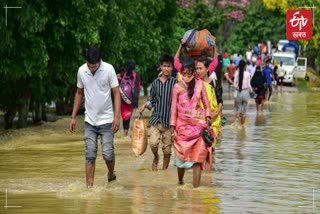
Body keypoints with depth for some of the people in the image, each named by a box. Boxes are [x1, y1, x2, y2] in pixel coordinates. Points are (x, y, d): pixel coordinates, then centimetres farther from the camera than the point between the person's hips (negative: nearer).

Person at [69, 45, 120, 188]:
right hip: (89, 120, 3)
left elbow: (116, 93, -7)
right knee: (90, 154, -2)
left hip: (106, 119, -2)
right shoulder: (81, 71, -1)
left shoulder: (108, 69, -11)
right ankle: (89, 186, 0)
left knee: (107, 153, -4)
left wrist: (117, 116, -16)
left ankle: (111, 174, 26)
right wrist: (73, 117, 10)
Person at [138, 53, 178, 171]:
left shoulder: (175, 82, -2)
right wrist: (145, 105, -4)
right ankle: (155, 158, 15)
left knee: (167, 149, 4)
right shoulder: (155, 83, 7)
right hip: (156, 119, 1)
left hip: (169, 120, -1)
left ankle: (164, 170, 20)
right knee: (153, 143, -16)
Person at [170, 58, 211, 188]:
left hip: (198, 126, -1)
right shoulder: (177, 87, 3)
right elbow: (174, 109, 6)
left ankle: (196, 187, -4)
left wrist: (207, 120, -2)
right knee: (181, 157, 4)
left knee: (197, 159, -5)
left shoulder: (199, 84, 3)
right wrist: (173, 128, 3)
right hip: (183, 127, 1)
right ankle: (180, 182, 27)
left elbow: (206, 105, 8)